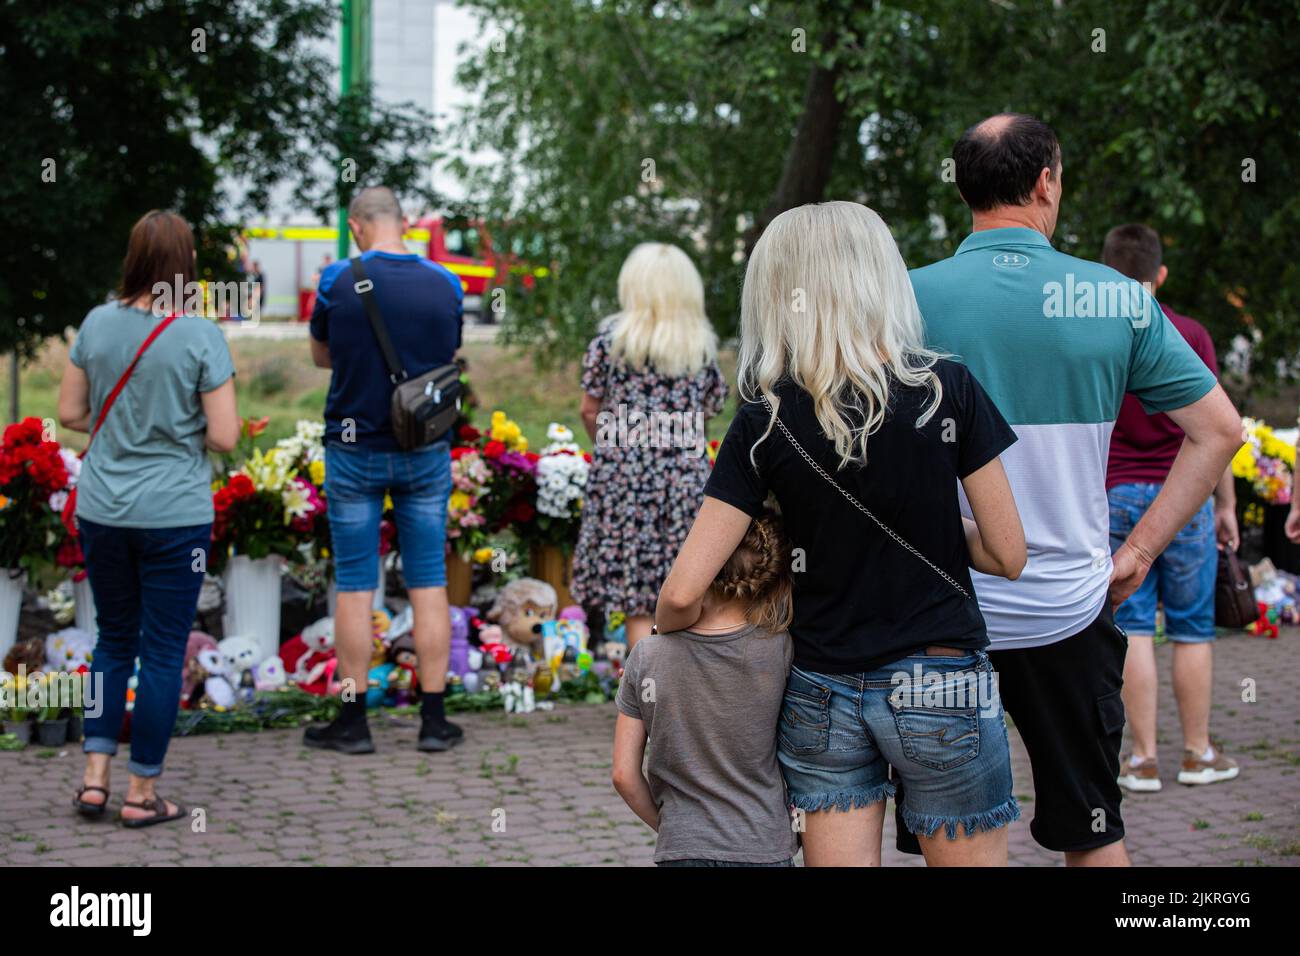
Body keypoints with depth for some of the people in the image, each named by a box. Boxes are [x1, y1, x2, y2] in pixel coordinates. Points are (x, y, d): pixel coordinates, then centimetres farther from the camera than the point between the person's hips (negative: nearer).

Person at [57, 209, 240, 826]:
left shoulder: (97, 323, 0)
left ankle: (95, 777, 14)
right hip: (173, 515, -4)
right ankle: (142, 793, 12)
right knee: (163, 652, 6)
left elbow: (70, 413, 6)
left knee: (114, 640, 18)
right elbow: (224, 436, -12)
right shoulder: (200, 336, -12)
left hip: (101, 511, 4)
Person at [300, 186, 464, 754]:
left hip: (355, 451, -2)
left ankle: (354, 722, 9)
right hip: (426, 454, 2)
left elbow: (321, 356, 5)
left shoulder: (338, 282, -9)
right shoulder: (445, 285, -3)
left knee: (355, 586, 5)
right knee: (428, 584, 7)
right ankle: (434, 720, 9)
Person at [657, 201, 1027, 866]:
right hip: (941, 688, -1)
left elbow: (683, 592, -9)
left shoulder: (765, 420, -6)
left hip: (821, 697, 1)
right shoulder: (946, 389, -8)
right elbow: (1007, 555, -4)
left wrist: (666, 636, 12)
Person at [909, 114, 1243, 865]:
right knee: (1093, 831, 16)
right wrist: (1139, 552, 3)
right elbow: (1221, 431, 0)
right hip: (1068, 612, 1)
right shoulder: (1117, 298, -3)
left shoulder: (911, 296, -7)